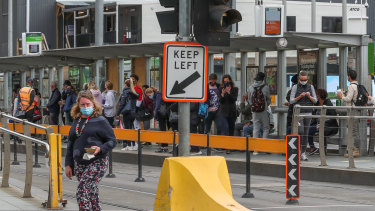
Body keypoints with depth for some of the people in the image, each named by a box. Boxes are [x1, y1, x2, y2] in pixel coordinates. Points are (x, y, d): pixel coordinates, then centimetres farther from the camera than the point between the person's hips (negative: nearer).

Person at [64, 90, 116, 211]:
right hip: (79, 164, 6)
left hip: (97, 163, -6)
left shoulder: (100, 121, -3)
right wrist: (68, 164, 16)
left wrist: (100, 149, -21)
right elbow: (70, 145, 21)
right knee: (91, 195, 10)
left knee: (82, 192, -19)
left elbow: (112, 141, -2)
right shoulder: (76, 121, 15)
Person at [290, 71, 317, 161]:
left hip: (308, 113, 3)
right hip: (298, 113, -3)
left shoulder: (310, 87, 9)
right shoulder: (295, 87, 2)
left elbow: (315, 100, 8)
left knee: (306, 133, 2)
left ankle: (303, 153, 7)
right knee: (300, 131, -18)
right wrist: (300, 97, -17)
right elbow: (291, 101, -2)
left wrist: (309, 96, -11)